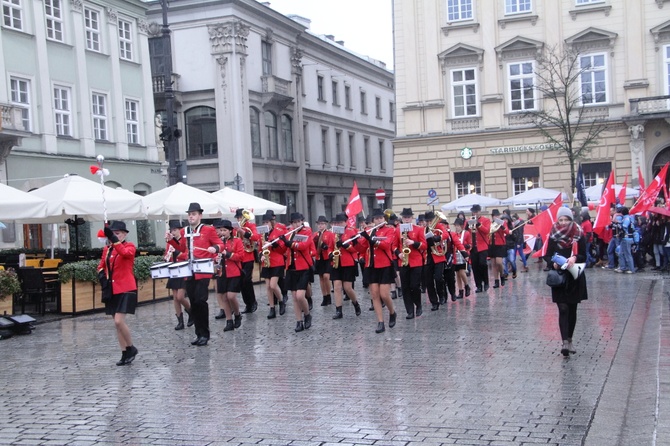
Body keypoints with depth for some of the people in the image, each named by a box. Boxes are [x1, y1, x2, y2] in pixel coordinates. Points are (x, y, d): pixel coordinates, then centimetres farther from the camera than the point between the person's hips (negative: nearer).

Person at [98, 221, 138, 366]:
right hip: (112, 290, 7)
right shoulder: (106, 249, 11)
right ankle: (125, 353, 16)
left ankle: (131, 348, 6)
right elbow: (101, 265, 22)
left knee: (119, 321, -15)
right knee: (117, 323, 8)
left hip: (126, 289, -7)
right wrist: (102, 274, 2)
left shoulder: (129, 246, -6)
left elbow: (125, 253, -30)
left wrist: (114, 239, -39)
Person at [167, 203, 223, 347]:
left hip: (203, 272, -5)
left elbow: (220, 244, -3)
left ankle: (205, 334, -1)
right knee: (193, 303, 8)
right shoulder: (183, 231, 12)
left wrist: (215, 248, -24)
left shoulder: (209, 230, -2)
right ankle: (199, 334, 17)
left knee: (200, 301, -12)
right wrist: (173, 239, 10)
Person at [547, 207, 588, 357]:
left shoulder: (579, 235, -1)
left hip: (575, 278, 1)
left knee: (572, 309, 9)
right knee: (563, 309, -9)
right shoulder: (553, 235, 0)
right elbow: (548, 256, 4)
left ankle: (569, 340, 23)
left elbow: (584, 256, 0)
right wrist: (554, 263, -17)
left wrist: (575, 258, -21)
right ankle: (565, 342, -15)